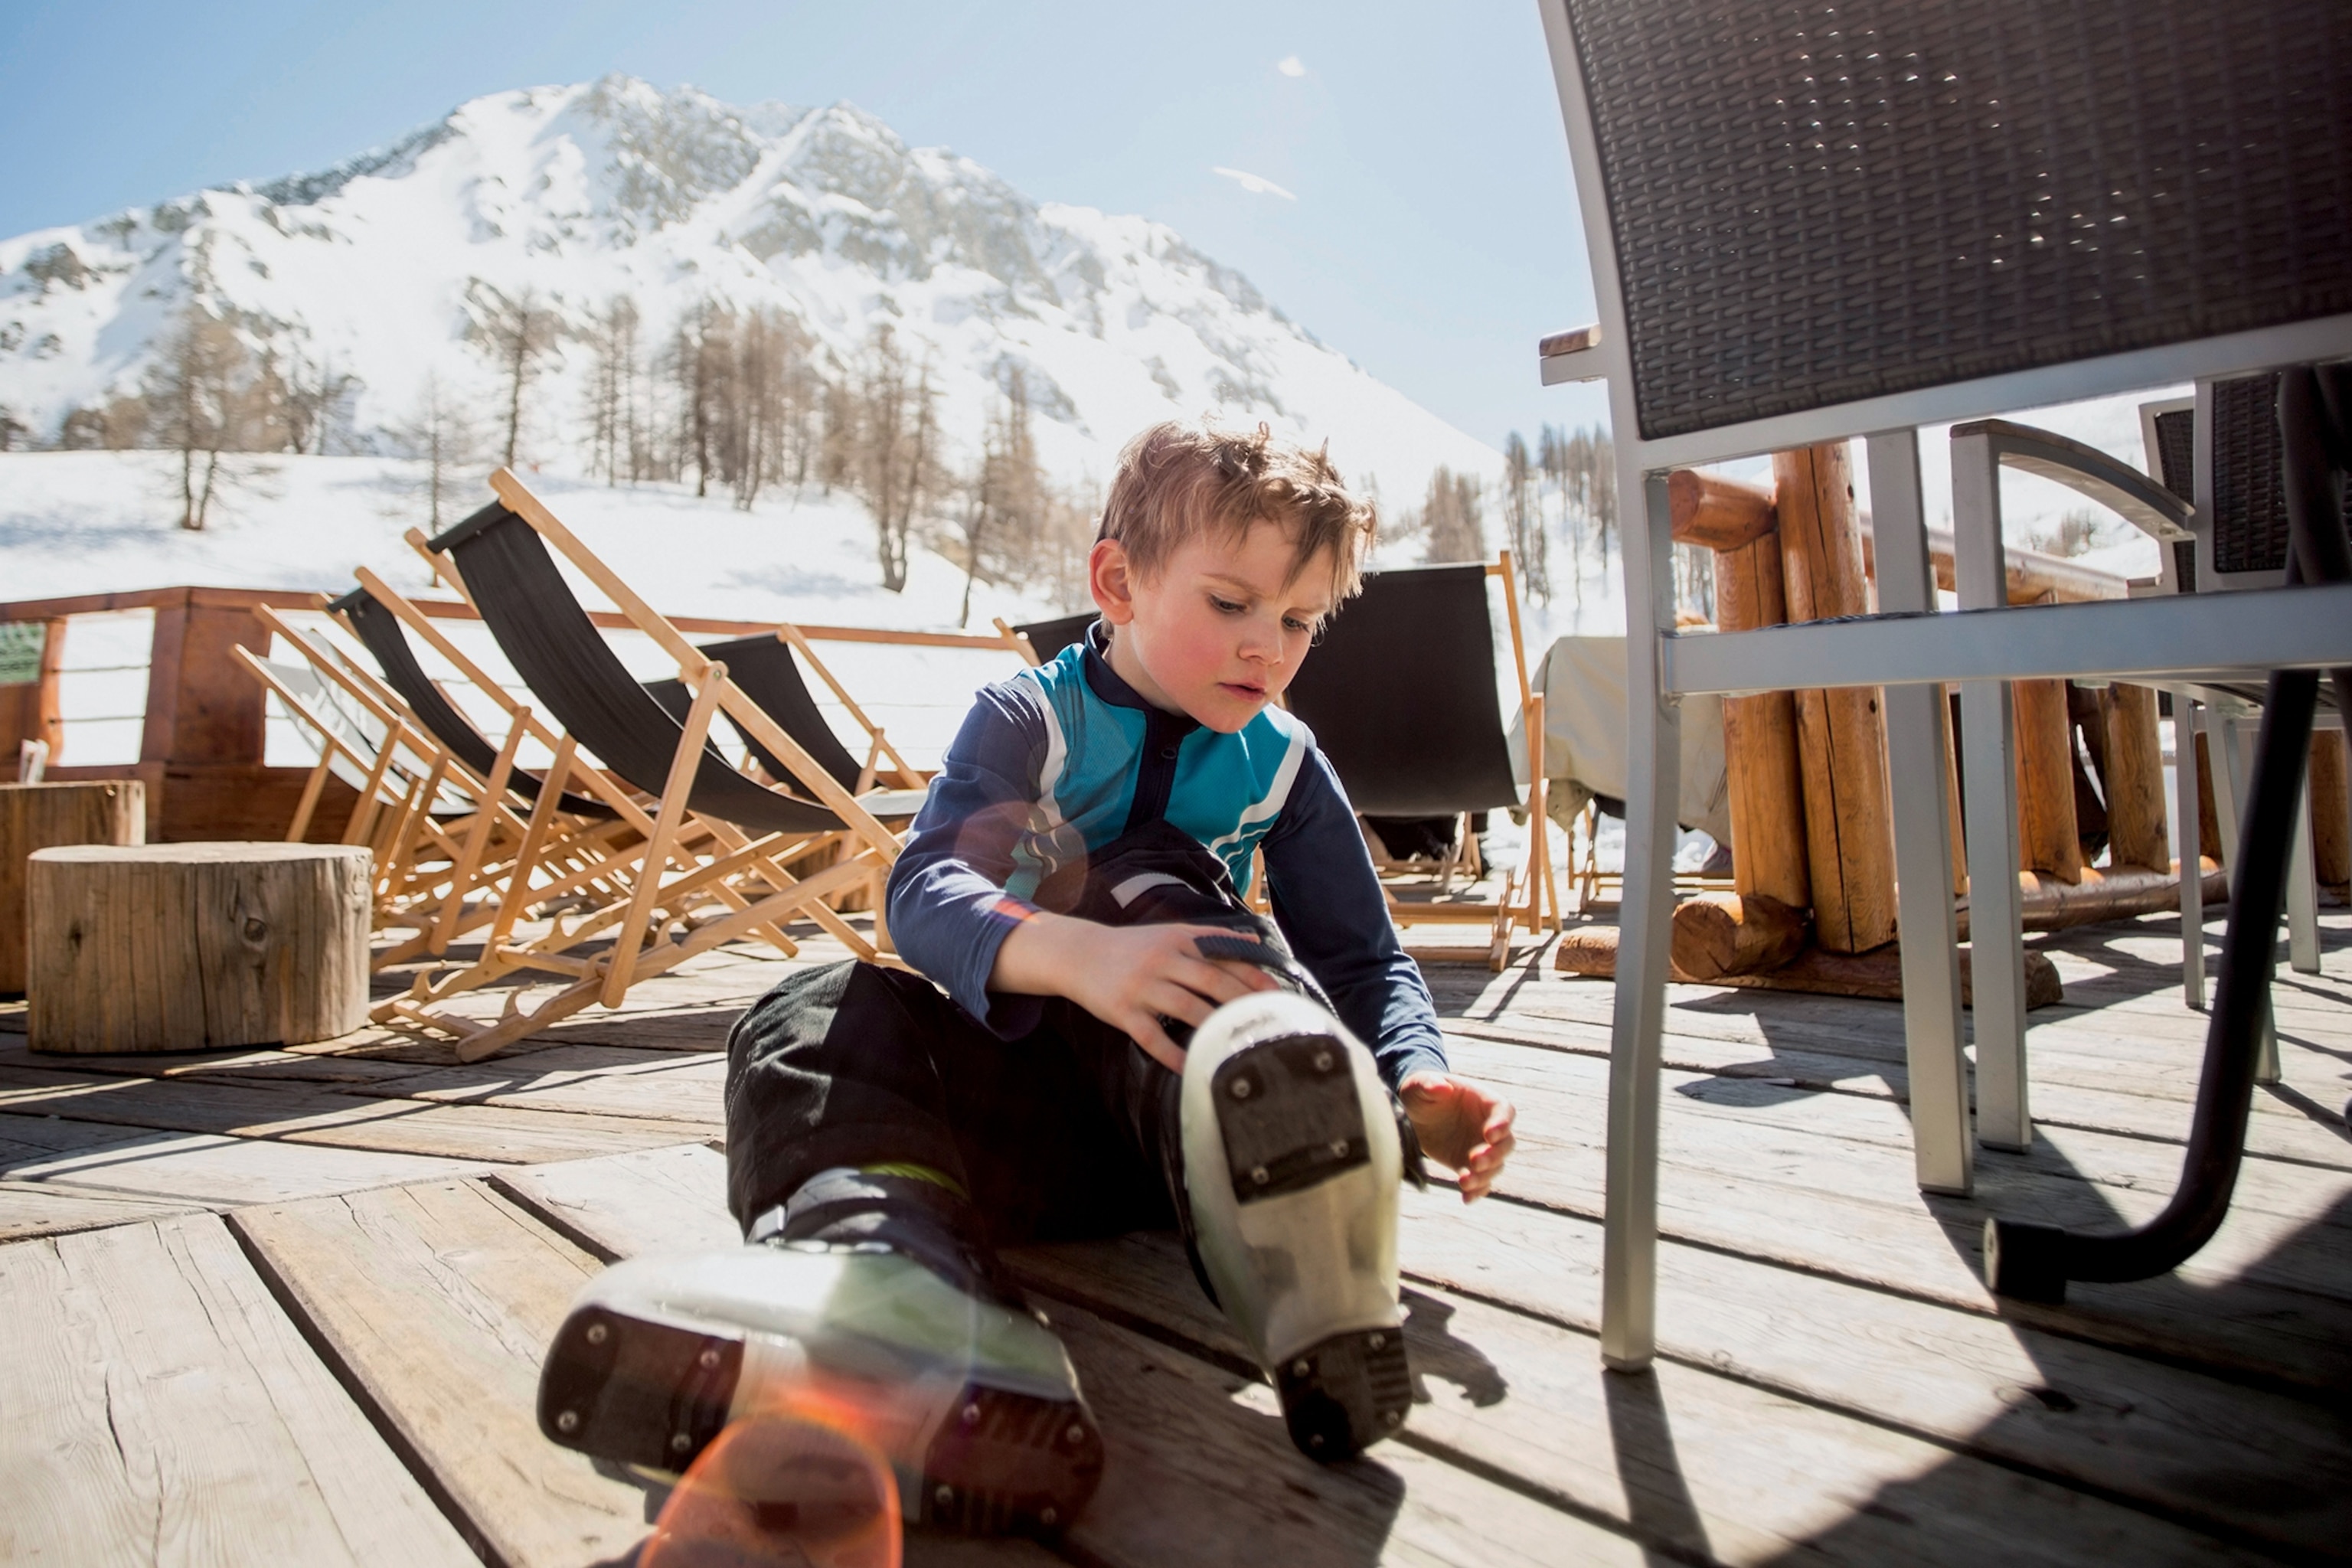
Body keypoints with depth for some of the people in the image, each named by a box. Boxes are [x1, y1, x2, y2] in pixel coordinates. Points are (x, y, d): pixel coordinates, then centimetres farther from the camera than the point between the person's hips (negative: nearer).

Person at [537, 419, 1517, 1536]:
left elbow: (1365, 959, 9)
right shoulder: (1029, 719, 0)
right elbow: (923, 886, -18)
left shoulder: (1283, 765, 8)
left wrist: (1418, 1085, -14)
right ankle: (878, 1258, -57)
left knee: (1148, 877, -25)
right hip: (1010, 1077, 0)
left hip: (1176, 1105, 0)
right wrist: (1073, 954, -40)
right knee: (822, 1015, -25)